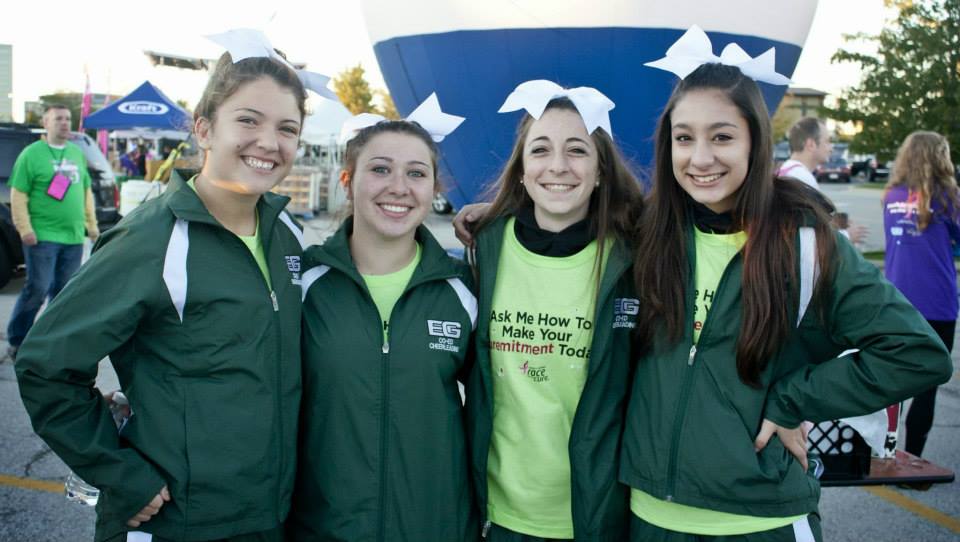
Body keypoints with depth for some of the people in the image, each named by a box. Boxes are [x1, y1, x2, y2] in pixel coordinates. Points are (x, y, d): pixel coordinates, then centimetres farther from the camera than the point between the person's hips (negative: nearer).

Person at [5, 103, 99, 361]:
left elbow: (86, 191, 20)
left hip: (73, 237, 5)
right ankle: (16, 342, 11)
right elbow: (18, 195, -7)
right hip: (42, 237, -5)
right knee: (38, 289, -5)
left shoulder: (77, 153, 14)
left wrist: (91, 225, 15)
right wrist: (25, 229, -14)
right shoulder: (32, 153, -4)